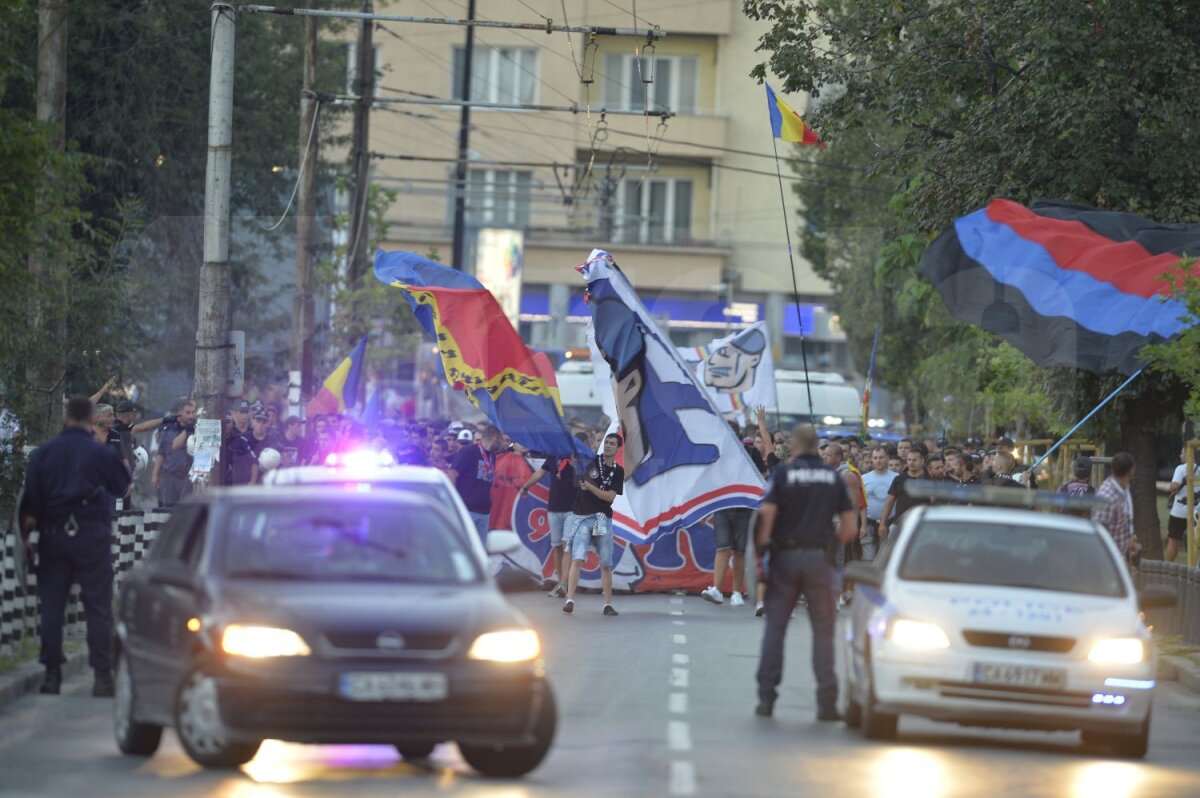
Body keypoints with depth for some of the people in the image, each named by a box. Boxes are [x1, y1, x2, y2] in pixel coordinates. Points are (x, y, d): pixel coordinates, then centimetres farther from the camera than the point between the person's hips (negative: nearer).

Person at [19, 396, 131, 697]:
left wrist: (26, 533, 8)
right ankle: (102, 675, -1)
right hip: (93, 535, -2)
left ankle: (52, 675, 7)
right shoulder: (104, 454, -5)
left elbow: (31, 502, -1)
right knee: (98, 607, 2)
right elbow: (123, 488, 8)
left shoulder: (43, 454, 0)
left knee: (51, 607, 7)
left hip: (53, 536, 2)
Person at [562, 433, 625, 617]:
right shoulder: (592, 461, 4)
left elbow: (610, 497, -5)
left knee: (606, 564, 5)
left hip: (602, 519, 2)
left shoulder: (618, 472, 6)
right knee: (577, 560, -14)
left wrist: (590, 487, -15)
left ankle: (608, 604, 13)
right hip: (581, 517, -2)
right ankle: (570, 600, -18)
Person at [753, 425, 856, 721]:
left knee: (775, 626, 7)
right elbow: (849, 527, 4)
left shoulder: (782, 474, -1)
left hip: (786, 555, -1)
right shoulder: (833, 478, 7)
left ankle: (766, 697, 5)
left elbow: (766, 513, -13)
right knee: (823, 628, 5)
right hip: (819, 558, 1)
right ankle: (827, 701, 0)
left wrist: (762, 546, -3)